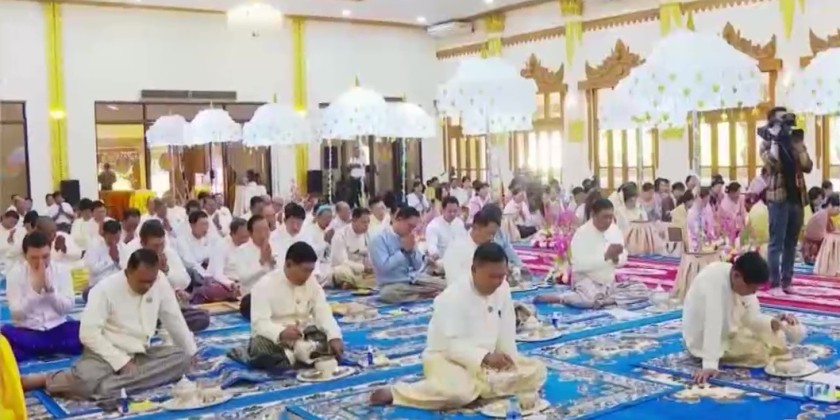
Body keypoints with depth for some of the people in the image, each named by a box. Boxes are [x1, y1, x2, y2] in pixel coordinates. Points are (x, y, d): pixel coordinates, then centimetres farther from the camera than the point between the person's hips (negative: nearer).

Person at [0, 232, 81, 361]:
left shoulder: (61, 270, 3)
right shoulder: (15, 274, -2)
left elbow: (67, 307, -3)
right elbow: (17, 314, -8)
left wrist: (49, 288, -16)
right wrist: (36, 288, -18)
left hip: (58, 330, 2)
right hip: (27, 332, -2)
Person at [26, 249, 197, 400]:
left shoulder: (161, 284, -3)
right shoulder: (106, 289, -16)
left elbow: (175, 321, 8)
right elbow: (88, 333, -20)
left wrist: (193, 354, 9)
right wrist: (122, 362, -23)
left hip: (142, 354, 6)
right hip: (106, 354, -6)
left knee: (183, 358, -22)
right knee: (85, 381, -39)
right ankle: (50, 381, -6)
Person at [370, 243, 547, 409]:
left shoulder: (503, 289, -2)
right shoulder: (453, 297, -21)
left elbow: (506, 331, 3)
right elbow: (452, 345, -26)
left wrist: (507, 358, -14)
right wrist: (485, 358, -39)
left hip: (487, 359, 7)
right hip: (446, 358, -7)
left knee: (537, 371, -7)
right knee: (458, 392, -39)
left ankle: (476, 388, -13)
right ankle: (393, 393, -19)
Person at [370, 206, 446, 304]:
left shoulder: (409, 238, 7)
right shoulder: (379, 239, -12)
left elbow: (419, 267, 9)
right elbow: (384, 267, -24)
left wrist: (412, 250, -9)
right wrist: (403, 250, -18)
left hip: (414, 280, 5)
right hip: (393, 286, -5)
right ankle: (429, 294, -28)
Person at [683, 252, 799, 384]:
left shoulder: (743, 281, -10)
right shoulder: (714, 280, -36)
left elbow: (751, 317, -5)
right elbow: (712, 324, -41)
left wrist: (773, 322, -26)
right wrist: (710, 365, -45)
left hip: (729, 331, 7)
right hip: (702, 340, -7)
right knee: (760, 351, -15)